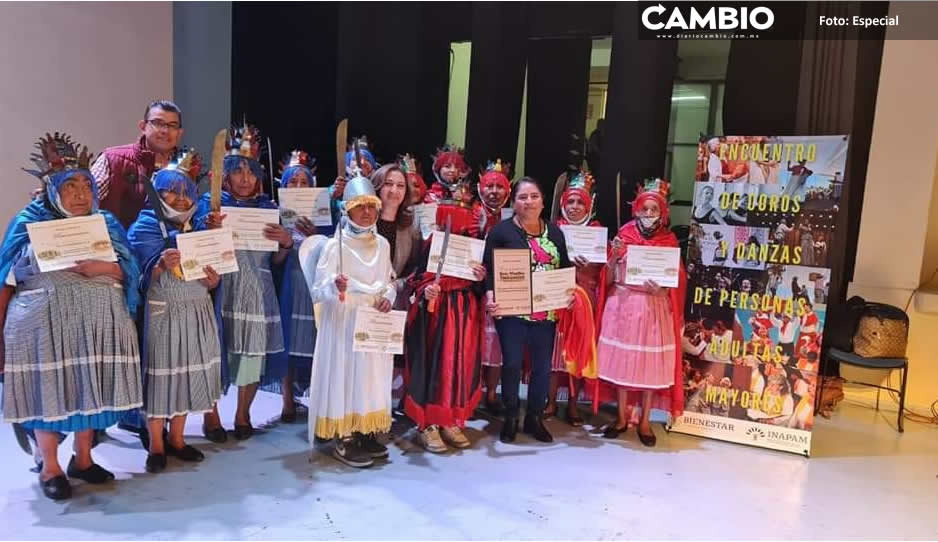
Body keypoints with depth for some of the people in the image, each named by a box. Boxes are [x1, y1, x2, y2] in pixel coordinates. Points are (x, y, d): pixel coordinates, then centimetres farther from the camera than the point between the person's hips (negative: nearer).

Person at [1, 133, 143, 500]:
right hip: (44, 321, -2)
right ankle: (49, 469, 16)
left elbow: (129, 269, 2)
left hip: (97, 320, 3)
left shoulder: (106, 223, 11)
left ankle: (83, 459, 23)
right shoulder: (30, 221, 4)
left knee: (90, 388, 8)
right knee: (48, 389, 1)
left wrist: (102, 268, -16)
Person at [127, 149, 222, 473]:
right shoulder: (145, 227, -2)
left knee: (190, 372, 8)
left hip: (197, 313, 5)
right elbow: (142, 278, -11)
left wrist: (213, 280, -9)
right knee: (160, 373, 0)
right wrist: (162, 266, -30)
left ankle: (177, 439, 22)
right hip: (163, 313, -5)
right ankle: (156, 446, 13)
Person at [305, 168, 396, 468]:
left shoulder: (382, 244, 5)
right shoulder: (335, 245, -11)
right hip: (343, 323, -5)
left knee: (372, 375, 11)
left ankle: (367, 434, 25)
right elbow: (317, 291, -14)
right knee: (345, 374, -1)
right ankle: (344, 440, 11)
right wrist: (335, 287, -35)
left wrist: (388, 297, -5)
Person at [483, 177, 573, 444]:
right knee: (512, 364, 0)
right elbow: (490, 270, -7)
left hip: (546, 312, 4)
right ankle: (510, 418, 18)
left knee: (543, 365, 8)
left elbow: (566, 268, 15)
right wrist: (491, 298, -22)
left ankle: (535, 417, 25)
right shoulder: (501, 231, -3)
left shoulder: (555, 232, 11)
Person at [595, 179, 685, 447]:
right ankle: (622, 417, 20)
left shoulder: (669, 241, 2)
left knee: (651, 364, 4)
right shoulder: (624, 236, 3)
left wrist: (661, 288, -17)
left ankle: (644, 422, 18)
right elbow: (608, 279, 2)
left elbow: (676, 283, 3)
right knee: (622, 361, 5)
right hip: (622, 307, 1)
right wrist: (614, 256, -13)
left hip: (654, 310, 0)